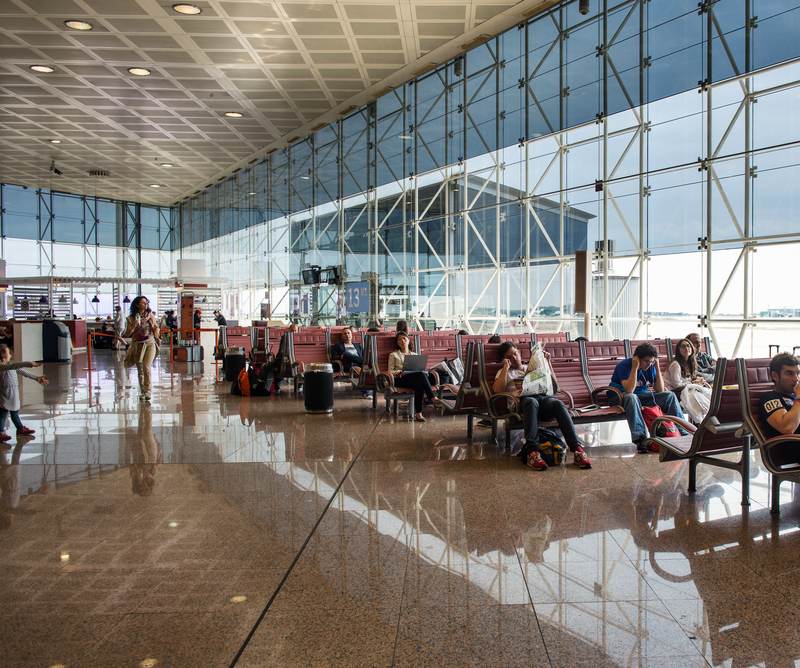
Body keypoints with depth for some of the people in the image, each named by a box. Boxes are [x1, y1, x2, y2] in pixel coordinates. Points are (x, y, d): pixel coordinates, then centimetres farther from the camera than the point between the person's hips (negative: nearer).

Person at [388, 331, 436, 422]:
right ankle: (432, 399, -39)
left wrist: (422, 370, -4)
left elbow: (420, 369, 21)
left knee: (420, 384, -38)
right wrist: (399, 372, -13)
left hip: (417, 377, 3)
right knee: (421, 374, -35)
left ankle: (418, 413, -45)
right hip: (401, 379, -3)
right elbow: (390, 372, 10)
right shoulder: (393, 355, 22)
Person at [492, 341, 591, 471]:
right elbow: (497, 390, 4)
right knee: (531, 402, -41)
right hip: (522, 399, -2)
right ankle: (532, 452, -51)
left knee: (558, 404, -34)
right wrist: (506, 367, 5)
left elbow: (553, 384, 26)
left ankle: (577, 449, -44)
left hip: (542, 397, 3)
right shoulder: (505, 372, 26)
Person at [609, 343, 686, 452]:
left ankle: (683, 433, -4)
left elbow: (660, 390, -7)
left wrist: (657, 367, -13)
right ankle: (640, 439, -43)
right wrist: (635, 367, -32)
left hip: (642, 395, 6)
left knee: (670, 395, -8)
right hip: (620, 397, -6)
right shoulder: (624, 365, -22)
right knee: (632, 397, -41)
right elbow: (629, 390, -34)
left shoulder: (650, 367, -3)